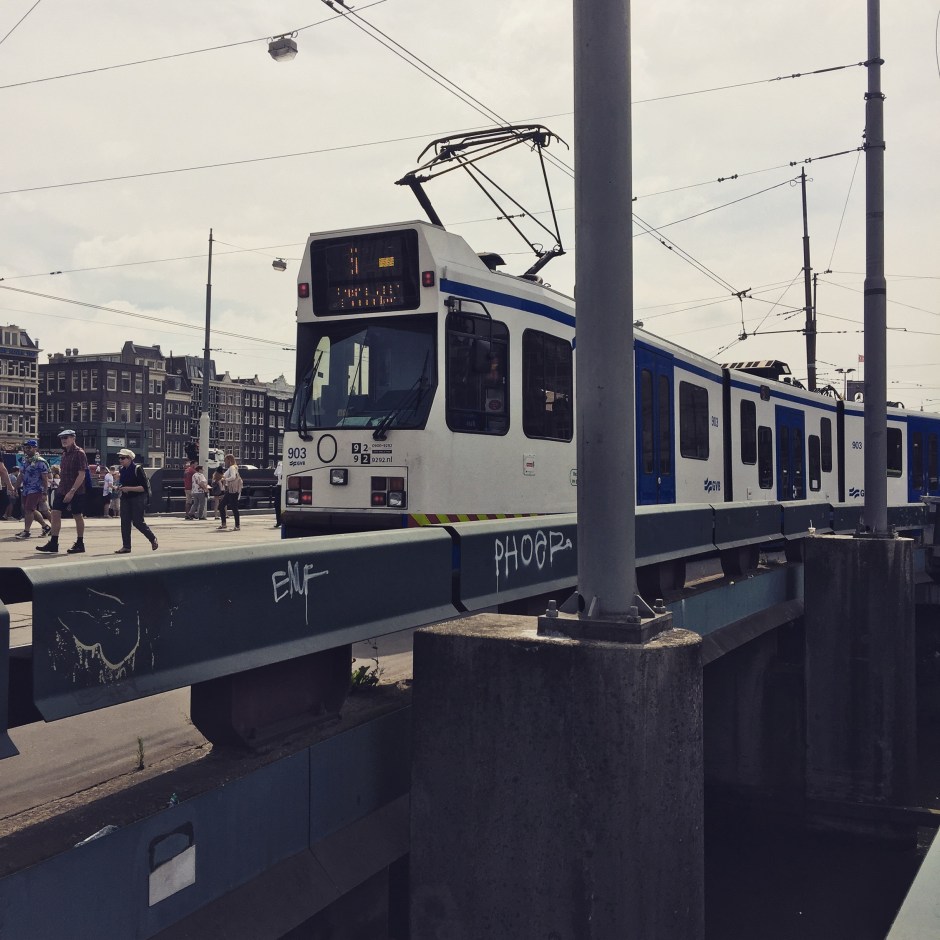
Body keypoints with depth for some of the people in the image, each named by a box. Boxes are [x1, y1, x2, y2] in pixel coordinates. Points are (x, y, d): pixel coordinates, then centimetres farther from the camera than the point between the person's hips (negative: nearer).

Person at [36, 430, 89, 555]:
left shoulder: (79, 453, -12)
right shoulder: (64, 453, 12)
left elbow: (81, 474, -18)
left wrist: (72, 491, -21)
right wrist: (58, 471, 6)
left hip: (76, 491, -7)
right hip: (62, 489, 8)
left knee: (77, 516, 2)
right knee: (55, 513, 1)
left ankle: (80, 544, 12)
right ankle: (53, 543, 5)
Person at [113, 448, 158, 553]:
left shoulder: (137, 469, -12)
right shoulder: (122, 470, 9)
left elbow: (144, 487, -15)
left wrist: (129, 488, -22)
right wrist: (120, 487, 4)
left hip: (138, 498, -7)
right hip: (125, 498, 7)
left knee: (137, 522, -6)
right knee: (125, 522, 0)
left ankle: (153, 539, 16)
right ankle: (126, 546, 4)